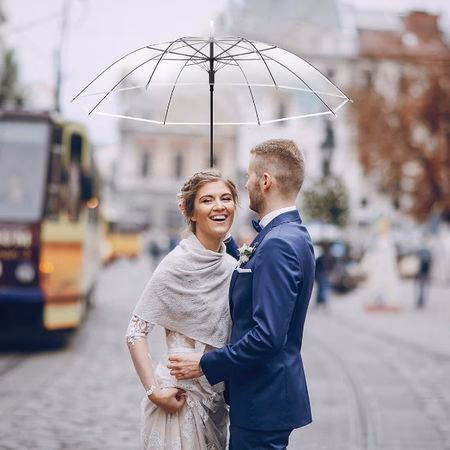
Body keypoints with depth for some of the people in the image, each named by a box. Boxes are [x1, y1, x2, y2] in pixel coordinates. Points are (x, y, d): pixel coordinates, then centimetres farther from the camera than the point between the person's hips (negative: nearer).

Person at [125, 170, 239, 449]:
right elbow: (136, 331, -15)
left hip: (217, 398, 6)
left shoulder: (233, 267, 4)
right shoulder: (178, 264, -15)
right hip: (181, 395, -6)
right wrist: (154, 390, -19)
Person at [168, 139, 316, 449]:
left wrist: (205, 364, -17)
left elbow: (267, 335, -27)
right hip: (267, 390, 10)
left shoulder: (278, 244, -22)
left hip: (264, 400, -10)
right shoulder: (291, 235, 10)